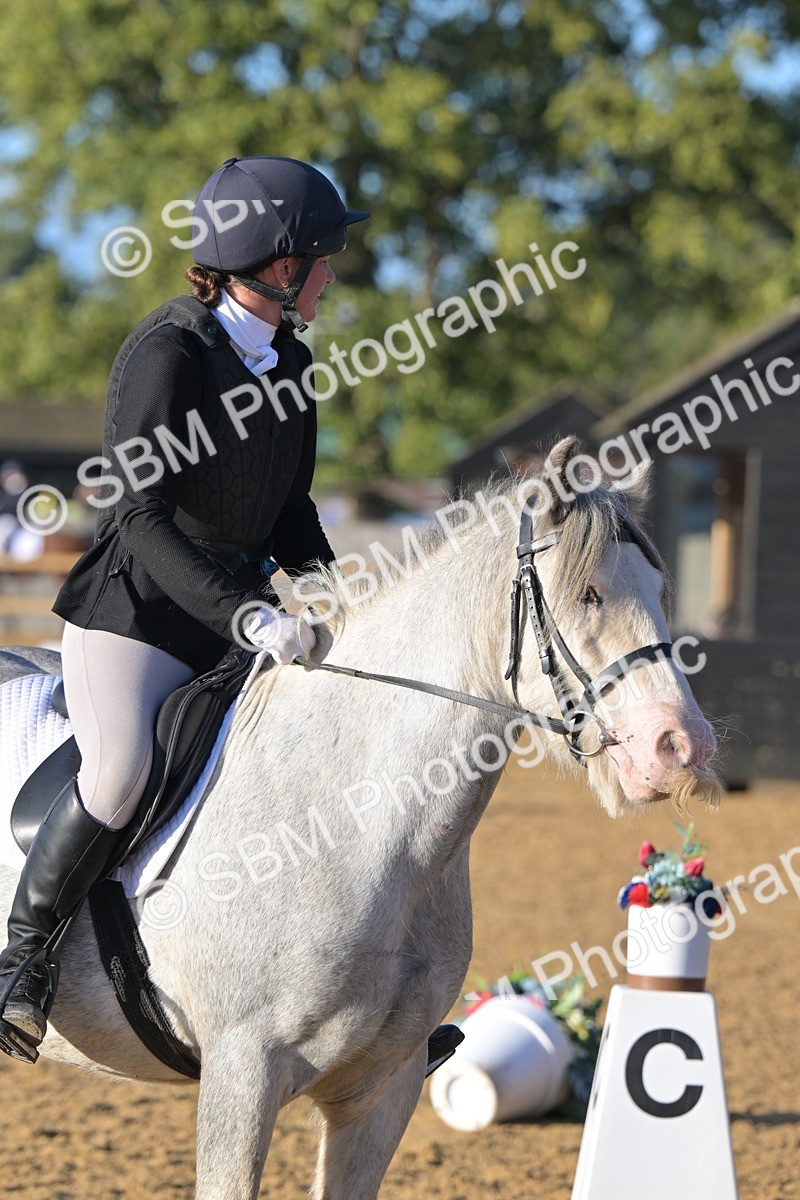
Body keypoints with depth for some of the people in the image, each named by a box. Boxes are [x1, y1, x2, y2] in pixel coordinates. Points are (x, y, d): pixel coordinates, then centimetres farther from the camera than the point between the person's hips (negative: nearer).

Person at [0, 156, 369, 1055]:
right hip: (131, 610, -8)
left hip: (237, 620, 8)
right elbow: (142, 518, -23)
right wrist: (249, 617, -31)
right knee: (121, 770, -30)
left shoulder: (291, 363, 8)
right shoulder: (168, 352, -17)